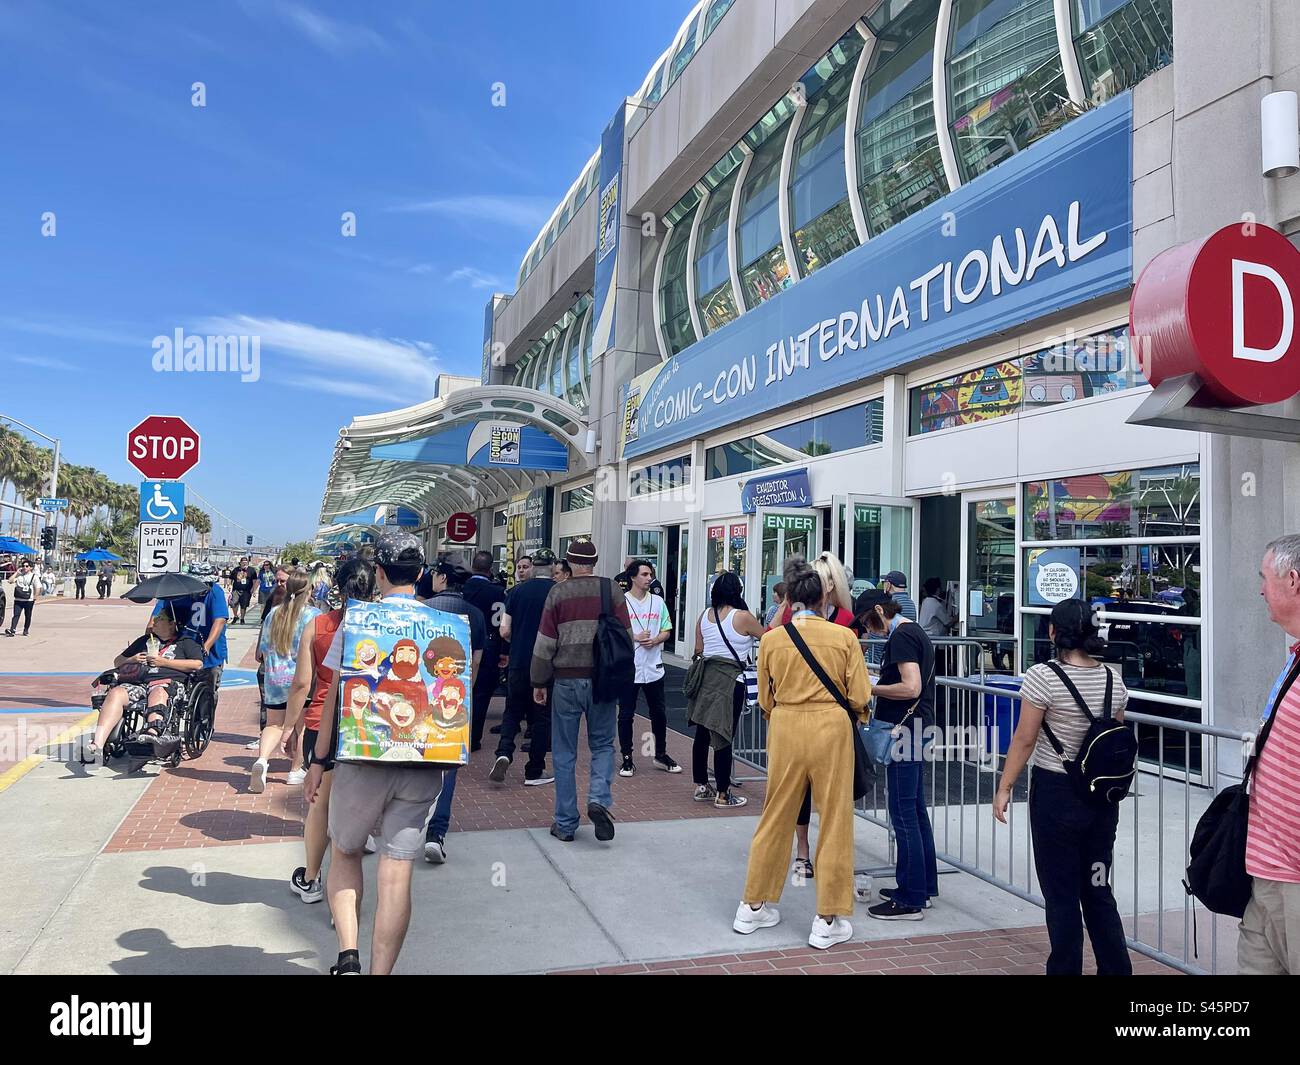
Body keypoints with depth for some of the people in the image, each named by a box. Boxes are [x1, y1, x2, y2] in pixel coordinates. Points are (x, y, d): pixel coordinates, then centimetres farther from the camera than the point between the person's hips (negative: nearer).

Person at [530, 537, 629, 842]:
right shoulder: (612, 590, 0)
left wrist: (539, 683, 8)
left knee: (564, 753, 9)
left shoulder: (558, 593, -3)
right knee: (603, 745, 16)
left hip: (567, 680, -1)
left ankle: (565, 824, 13)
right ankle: (599, 798, -7)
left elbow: (545, 642, -2)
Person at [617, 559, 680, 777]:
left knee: (659, 714, 11)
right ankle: (627, 758, 15)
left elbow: (666, 631, 10)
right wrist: (635, 637, -18)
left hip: (653, 667, 4)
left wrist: (654, 640, -10)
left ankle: (661, 755, 27)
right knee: (626, 715, 4)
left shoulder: (658, 601, 8)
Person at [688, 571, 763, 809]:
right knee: (723, 737, -2)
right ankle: (723, 795, 6)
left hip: (705, 676, 6)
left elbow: (698, 650, 12)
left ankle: (701, 786, 24)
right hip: (729, 680, -6)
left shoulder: (704, 615, 7)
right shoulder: (742, 617, -10)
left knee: (702, 732, 13)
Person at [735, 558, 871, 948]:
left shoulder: (771, 640, -3)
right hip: (832, 729, -2)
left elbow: (765, 700, 6)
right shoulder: (844, 637, -8)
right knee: (835, 821, 9)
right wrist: (857, 717, 17)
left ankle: (754, 907, 27)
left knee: (776, 817, 15)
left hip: (785, 729, 2)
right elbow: (859, 698, -5)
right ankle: (828, 921, 16)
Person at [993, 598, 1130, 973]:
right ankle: (1116, 969, 22)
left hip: (1056, 793, -6)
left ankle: (1066, 968, 16)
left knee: (1061, 893, 6)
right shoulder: (1113, 678, 2)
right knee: (1098, 890, 16)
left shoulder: (1043, 676, -16)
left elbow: (1024, 740, -14)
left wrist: (1004, 788, -5)